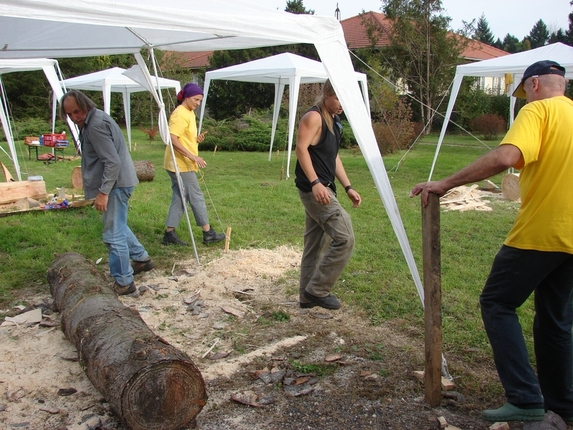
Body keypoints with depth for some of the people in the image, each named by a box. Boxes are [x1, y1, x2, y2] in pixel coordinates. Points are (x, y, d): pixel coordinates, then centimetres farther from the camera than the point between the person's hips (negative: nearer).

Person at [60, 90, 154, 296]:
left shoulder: (96, 124, -20)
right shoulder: (90, 121, 12)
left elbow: (113, 162, -25)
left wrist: (103, 192, -24)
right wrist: (102, 189, 20)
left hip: (116, 184, -11)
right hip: (117, 183, 11)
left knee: (114, 234, -6)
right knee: (118, 227, 25)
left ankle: (124, 282, 2)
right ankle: (141, 258, 39)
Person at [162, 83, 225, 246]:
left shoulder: (189, 113, 15)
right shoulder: (180, 114, -15)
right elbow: (172, 139, -24)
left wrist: (197, 140, 3)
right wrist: (192, 156, -27)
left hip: (183, 165, 10)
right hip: (180, 164, -10)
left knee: (179, 198, 10)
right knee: (196, 197, -2)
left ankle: (169, 233, 15)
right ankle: (208, 234, 6)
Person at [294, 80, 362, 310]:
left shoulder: (334, 120, 18)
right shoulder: (314, 117, -10)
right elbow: (301, 148, -20)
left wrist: (348, 187, 16)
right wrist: (315, 182, -28)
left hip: (323, 189, 10)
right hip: (314, 189, -10)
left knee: (316, 244, 14)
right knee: (344, 237, -12)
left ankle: (308, 295, 23)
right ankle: (317, 289, -2)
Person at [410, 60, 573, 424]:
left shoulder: (538, 111, -9)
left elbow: (504, 158, -26)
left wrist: (445, 184, -23)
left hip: (540, 233, -8)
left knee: (497, 303, 5)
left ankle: (525, 399, 2)